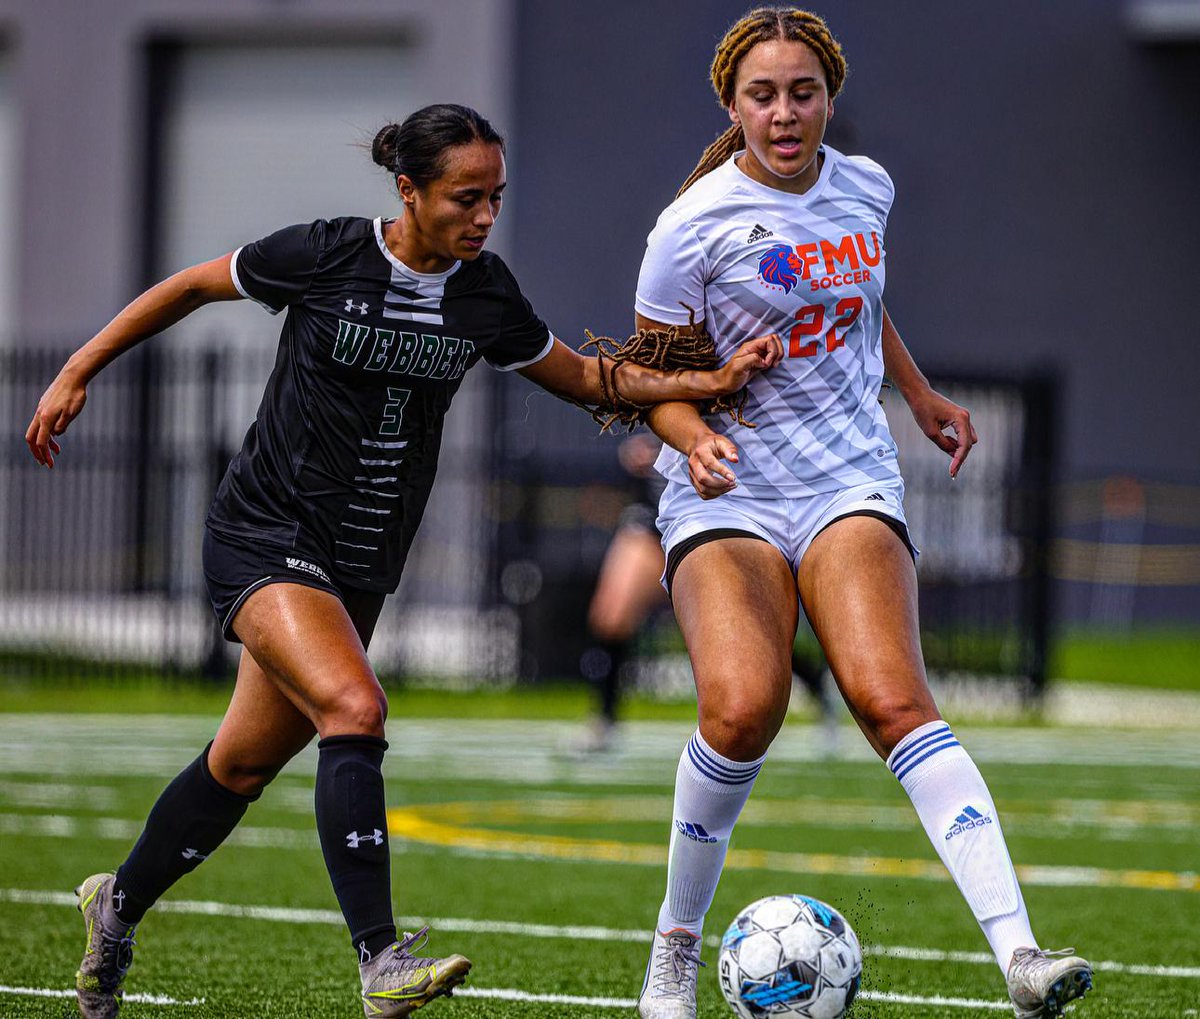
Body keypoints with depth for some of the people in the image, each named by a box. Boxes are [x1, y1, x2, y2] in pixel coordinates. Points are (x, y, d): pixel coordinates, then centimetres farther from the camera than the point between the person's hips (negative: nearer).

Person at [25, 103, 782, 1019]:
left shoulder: (485, 292, -1)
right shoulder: (327, 255, -14)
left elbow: (587, 379, 10)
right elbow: (190, 288, -1)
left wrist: (713, 381, -2)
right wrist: (77, 374, 2)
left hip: (363, 564, 5)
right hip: (265, 539, -5)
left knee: (246, 763, 13)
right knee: (353, 708, -27)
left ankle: (119, 904, 37)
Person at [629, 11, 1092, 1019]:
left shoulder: (866, 189, 6)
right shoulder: (695, 225, -8)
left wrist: (920, 394, 34)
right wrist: (696, 439, -21)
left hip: (850, 481, 3)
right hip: (729, 494, -3)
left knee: (891, 697, -21)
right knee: (743, 706, -26)